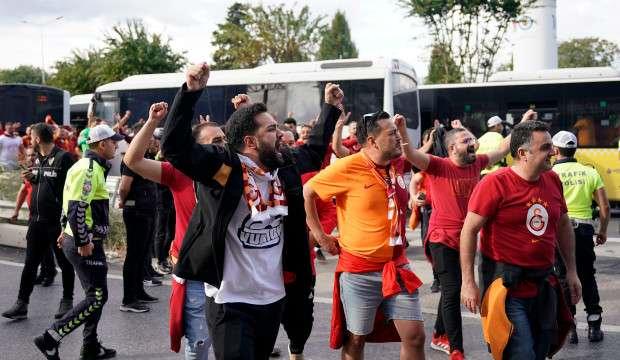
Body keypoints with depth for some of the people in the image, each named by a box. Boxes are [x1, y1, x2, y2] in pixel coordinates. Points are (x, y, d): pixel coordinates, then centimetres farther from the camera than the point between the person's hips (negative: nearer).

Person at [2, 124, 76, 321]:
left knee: (65, 262, 7)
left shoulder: (63, 157, -11)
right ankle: (22, 304, 14)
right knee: (30, 263, 9)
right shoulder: (37, 159, 13)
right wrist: (31, 178, 2)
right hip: (36, 219, 7)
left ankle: (67, 301, 21)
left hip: (57, 220, -7)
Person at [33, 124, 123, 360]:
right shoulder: (90, 169, -18)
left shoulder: (90, 165, 14)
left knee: (96, 294, 15)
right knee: (97, 297, -7)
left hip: (80, 239, 10)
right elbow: (77, 208, -26)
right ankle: (50, 339, -4)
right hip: (84, 243, -10)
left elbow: (72, 203, 22)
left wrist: (67, 231, 23)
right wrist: (83, 243, -21)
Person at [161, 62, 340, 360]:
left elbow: (314, 150, 25)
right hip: (231, 302, -7)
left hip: (273, 297, 7)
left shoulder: (284, 168, 5)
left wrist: (330, 108, 29)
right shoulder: (224, 167, -15)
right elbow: (175, 146, -25)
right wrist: (190, 91, -33)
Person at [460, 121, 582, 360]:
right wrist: (468, 282, -15)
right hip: (507, 285, -7)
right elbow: (469, 231, -14)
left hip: (544, 284, 7)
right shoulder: (495, 183, -15)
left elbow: (563, 226, 18)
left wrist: (571, 270, 17)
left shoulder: (553, 180, 5)